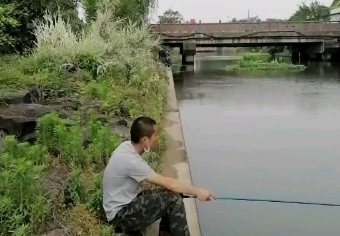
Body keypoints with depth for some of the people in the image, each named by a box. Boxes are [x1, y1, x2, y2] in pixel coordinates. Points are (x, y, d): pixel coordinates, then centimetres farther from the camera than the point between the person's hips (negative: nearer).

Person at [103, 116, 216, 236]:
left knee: (172, 193, 2)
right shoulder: (130, 160, -28)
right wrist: (197, 191, -13)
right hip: (120, 216, -9)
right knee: (173, 199, -20)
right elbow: (168, 183, -23)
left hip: (126, 204, 9)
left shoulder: (127, 146, -1)